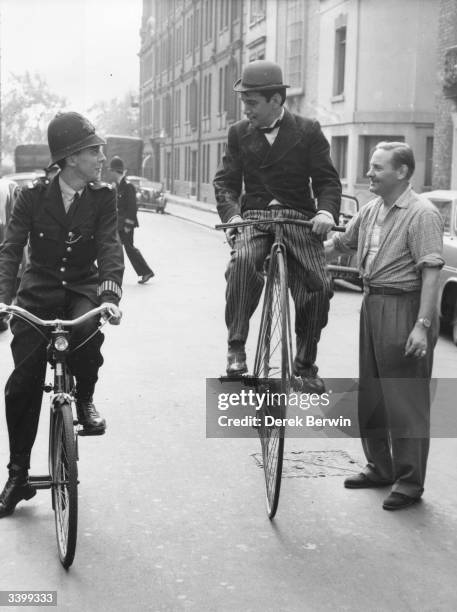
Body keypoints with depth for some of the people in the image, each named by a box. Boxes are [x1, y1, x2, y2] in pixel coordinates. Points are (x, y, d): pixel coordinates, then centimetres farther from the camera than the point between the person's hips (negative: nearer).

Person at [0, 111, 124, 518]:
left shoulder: (102, 198, -3)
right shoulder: (33, 196, -6)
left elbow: (110, 248, -12)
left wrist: (110, 294, -30)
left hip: (82, 290, 0)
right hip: (37, 294, 0)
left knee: (87, 331, -36)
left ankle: (85, 400, -5)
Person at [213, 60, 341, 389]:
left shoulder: (308, 131, 1)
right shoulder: (239, 133, 7)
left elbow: (328, 179, 0)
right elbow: (226, 180, 5)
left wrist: (327, 211, -20)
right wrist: (231, 214, -14)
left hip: (299, 217, 0)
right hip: (255, 216, 1)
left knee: (318, 285, -14)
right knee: (243, 261, -32)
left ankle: (305, 364, 5)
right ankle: (236, 347, -25)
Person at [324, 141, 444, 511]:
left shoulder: (422, 214, -14)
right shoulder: (371, 210, 11)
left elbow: (431, 272, -19)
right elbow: (340, 243, 20)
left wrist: (422, 325, -24)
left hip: (405, 309, -9)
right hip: (372, 304, 9)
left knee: (406, 401, -1)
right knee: (370, 396, 16)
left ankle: (410, 482, 11)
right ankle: (380, 467, 32)